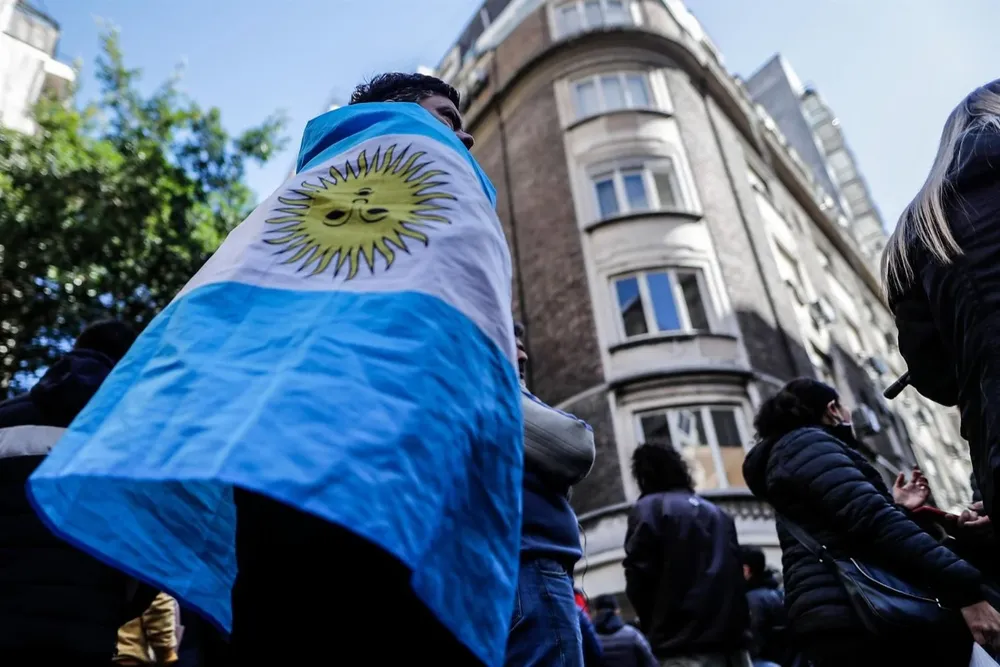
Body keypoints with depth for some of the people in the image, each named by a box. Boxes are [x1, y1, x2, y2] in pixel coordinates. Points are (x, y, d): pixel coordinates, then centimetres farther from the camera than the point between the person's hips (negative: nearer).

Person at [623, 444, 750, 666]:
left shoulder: (649, 508, 0)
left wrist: (656, 628, 8)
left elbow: (639, 578, -7)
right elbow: (736, 574, 18)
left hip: (685, 647, -7)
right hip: (732, 639, 7)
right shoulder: (717, 512, 21)